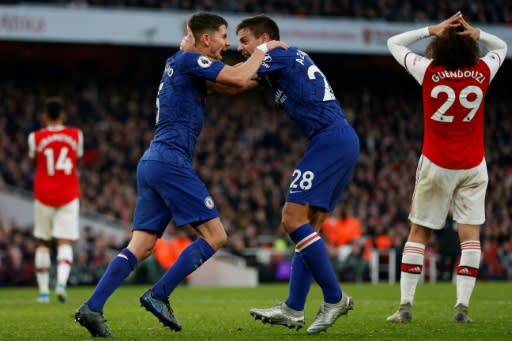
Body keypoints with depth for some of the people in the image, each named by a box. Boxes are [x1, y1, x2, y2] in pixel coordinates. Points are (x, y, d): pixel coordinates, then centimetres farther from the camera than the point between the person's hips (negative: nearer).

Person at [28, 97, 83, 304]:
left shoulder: (36, 137, -4)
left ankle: (43, 291, 9)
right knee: (65, 242, -3)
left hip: (43, 195, 0)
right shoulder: (76, 135, 1)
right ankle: (62, 281, -27)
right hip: (68, 195, 0)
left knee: (42, 243, 11)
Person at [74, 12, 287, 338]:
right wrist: (264, 48, -1)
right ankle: (158, 296, -8)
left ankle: (92, 307, -7)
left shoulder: (179, 63, 23)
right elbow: (238, 78, -16)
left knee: (141, 246, 3)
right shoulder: (188, 60, -5)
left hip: (151, 163, 10)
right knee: (215, 236, -6)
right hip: (170, 161, -10)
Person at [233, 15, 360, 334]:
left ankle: (334, 298, -10)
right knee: (309, 225, 8)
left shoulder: (280, 56, -4)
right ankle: (293, 310, 7)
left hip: (329, 139, -10)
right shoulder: (294, 58, 23)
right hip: (344, 141, 10)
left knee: (294, 219, -12)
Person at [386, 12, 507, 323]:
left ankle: (406, 306, 3)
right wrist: (477, 33, -1)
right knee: (470, 235, 1)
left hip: (436, 165, -1)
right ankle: (463, 306, -8)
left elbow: (394, 43, 7)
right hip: (473, 167, 1)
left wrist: (432, 30, -1)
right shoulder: (482, 73, -4)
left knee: (418, 234, 7)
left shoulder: (428, 73, -8)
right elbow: (501, 47, 18)